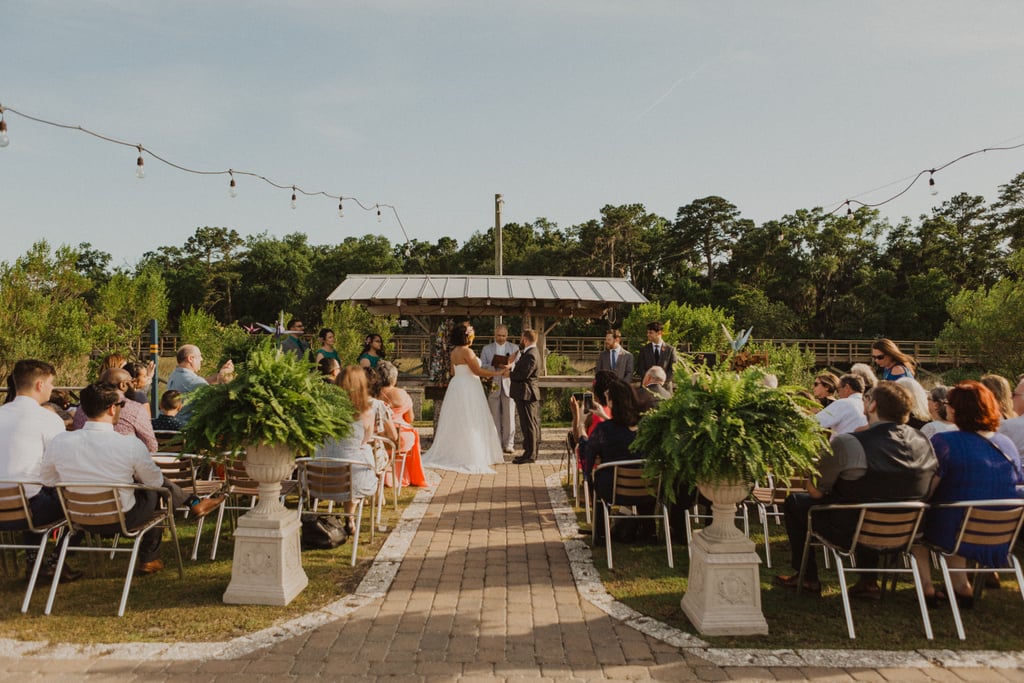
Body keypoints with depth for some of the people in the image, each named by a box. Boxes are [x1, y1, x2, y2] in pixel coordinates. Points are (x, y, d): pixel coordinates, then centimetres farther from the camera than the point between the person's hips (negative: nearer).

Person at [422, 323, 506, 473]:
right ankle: (469, 457, 0)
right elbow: (477, 371, -18)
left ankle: (451, 454, 18)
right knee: (469, 424, -3)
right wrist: (497, 373, -10)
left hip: (456, 386, 9)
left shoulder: (454, 351, 11)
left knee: (456, 423, 13)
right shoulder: (467, 351, -16)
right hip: (468, 389, -9)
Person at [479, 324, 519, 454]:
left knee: (509, 416, -1)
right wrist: (496, 367, -15)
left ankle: (508, 444, 7)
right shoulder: (486, 349, 11)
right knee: (494, 417, 3)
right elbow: (481, 366, 2)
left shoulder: (514, 348, 11)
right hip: (493, 385, 1)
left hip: (508, 385, 0)